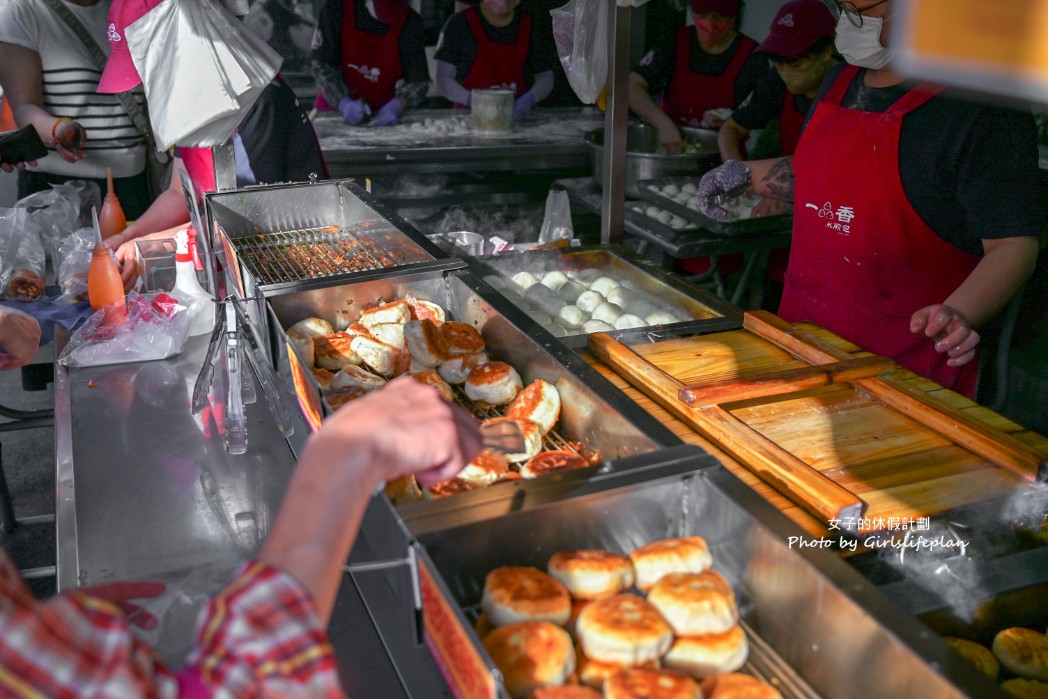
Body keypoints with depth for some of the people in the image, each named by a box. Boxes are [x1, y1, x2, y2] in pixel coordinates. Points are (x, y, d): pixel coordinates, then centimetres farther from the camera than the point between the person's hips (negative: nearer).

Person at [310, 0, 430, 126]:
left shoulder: (410, 23, -13)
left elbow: (418, 78, -12)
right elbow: (321, 63, -12)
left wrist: (397, 105, -31)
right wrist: (343, 103, -27)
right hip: (334, 106, 0)